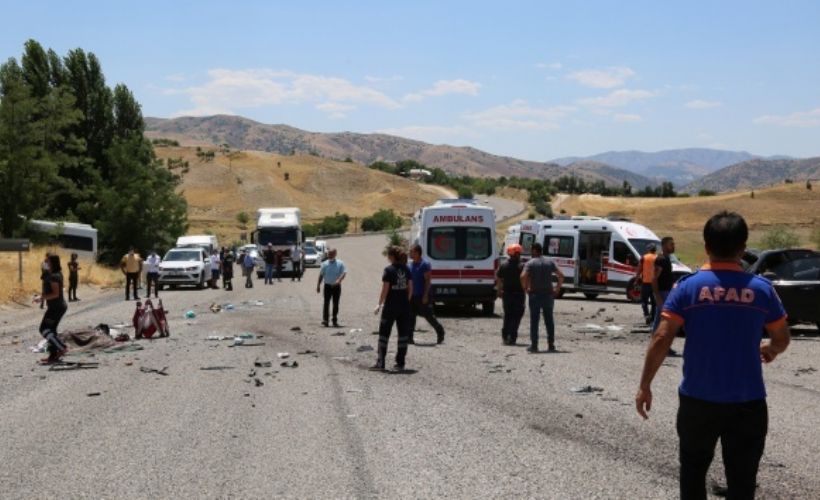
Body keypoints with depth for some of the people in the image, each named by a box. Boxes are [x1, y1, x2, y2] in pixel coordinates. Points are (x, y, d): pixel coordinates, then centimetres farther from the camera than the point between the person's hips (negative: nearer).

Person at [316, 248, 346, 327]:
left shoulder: (340, 263, 0)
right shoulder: (324, 264, 5)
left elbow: (344, 273, -9)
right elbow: (321, 275, 9)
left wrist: (339, 280, -25)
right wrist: (318, 286, 4)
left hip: (336, 286, 0)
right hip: (327, 286, 1)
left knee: (336, 304, 5)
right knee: (326, 303, -5)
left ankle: (335, 321, 13)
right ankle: (325, 320, -5)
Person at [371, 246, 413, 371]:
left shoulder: (389, 270, -11)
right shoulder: (406, 269, 5)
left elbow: (385, 290, -12)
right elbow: (410, 288, 6)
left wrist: (379, 304, -3)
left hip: (390, 307, -5)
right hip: (404, 307, 5)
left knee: (384, 333, 4)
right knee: (403, 334, 9)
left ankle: (380, 363, 4)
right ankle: (400, 363, 11)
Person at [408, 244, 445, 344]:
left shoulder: (425, 264, -13)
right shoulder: (411, 264, 12)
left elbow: (427, 280, -16)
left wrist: (425, 295, -21)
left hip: (422, 295, -8)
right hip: (413, 295, 8)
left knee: (428, 315, 0)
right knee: (411, 316, 2)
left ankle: (440, 332, 18)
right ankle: (409, 337, 2)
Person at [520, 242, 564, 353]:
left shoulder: (530, 263, -4)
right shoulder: (550, 262, 7)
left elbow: (523, 276, -19)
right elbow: (561, 275, 1)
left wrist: (525, 288, -6)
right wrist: (558, 288, 7)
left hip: (535, 295, -3)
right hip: (548, 294, 3)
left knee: (534, 320, 1)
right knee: (549, 320, 9)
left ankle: (534, 345, 0)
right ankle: (551, 345, 9)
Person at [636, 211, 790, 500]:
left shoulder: (688, 287, -7)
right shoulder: (761, 289, -2)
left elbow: (661, 339, -11)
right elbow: (782, 340, 9)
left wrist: (645, 385, -3)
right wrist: (769, 350, 32)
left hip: (698, 399, 0)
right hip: (747, 401, 1)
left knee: (693, 470, 18)